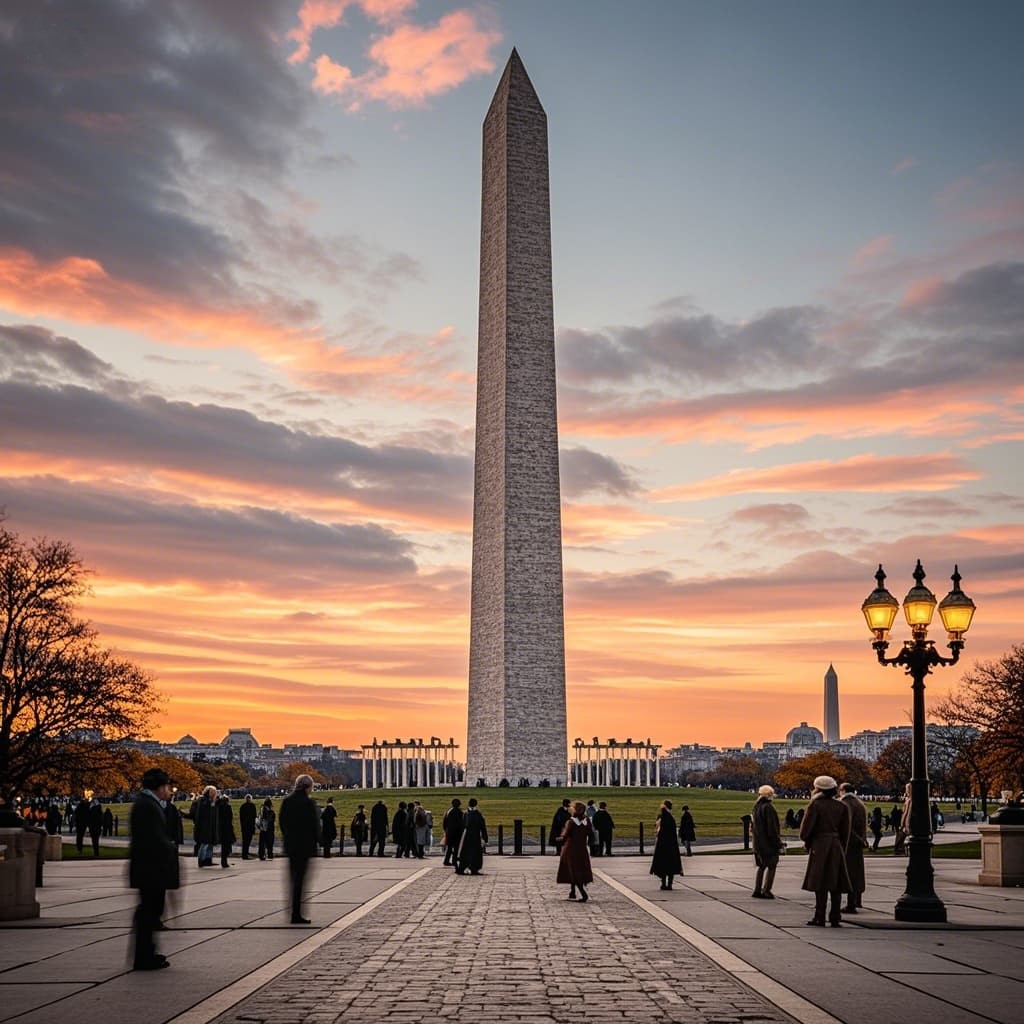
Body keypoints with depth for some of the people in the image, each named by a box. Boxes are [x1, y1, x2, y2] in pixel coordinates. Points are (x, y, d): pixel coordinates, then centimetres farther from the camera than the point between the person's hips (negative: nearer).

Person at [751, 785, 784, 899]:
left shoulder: (756, 807, 11)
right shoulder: (768, 808, -17)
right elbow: (772, 828, -19)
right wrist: (779, 843, -13)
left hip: (758, 843, 8)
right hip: (769, 843, -8)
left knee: (761, 866, 16)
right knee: (771, 867, 1)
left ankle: (757, 890, 16)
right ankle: (766, 890, -1)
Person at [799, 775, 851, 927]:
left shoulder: (815, 805, -10)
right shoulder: (842, 807, 5)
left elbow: (805, 830, -11)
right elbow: (845, 832, 9)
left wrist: (808, 842, 8)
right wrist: (841, 849, 18)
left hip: (819, 847, -5)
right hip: (836, 847, 5)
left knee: (820, 885, -1)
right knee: (836, 884, 8)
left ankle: (820, 918, -1)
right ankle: (834, 919, 8)